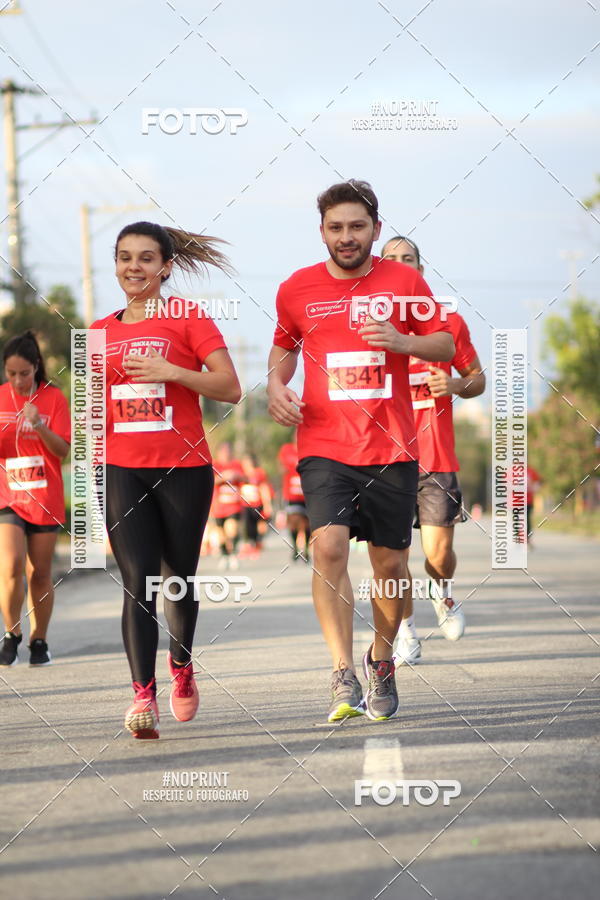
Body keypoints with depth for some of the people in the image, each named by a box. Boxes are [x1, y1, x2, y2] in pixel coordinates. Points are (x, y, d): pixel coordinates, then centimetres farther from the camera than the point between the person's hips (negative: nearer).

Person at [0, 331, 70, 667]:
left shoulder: (53, 398, -1)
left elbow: (63, 450, -5)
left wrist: (40, 427, -23)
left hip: (45, 499, 0)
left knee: (40, 574, 4)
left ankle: (39, 641, 17)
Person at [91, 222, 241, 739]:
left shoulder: (188, 318, -1)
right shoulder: (101, 332, 12)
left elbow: (230, 389, -8)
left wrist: (172, 371, -18)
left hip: (183, 468, -2)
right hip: (122, 470, 2)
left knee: (179, 576, 11)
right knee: (138, 580, -11)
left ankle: (181, 666, 37)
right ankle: (143, 696, -16)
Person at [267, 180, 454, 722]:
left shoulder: (404, 281, 2)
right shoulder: (297, 290, 5)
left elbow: (446, 345, 8)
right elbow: (285, 345, 23)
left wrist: (402, 341, -12)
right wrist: (277, 383, 3)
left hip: (392, 449, 1)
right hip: (324, 447, 0)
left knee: (391, 563, 7)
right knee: (329, 545, -21)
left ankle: (381, 663, 32)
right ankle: (343, 675, -19)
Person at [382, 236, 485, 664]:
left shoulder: (449, 321, 6)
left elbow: (478, 379, 14)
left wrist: (455, 384, -8)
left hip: (437, 458, 0)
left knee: (439, 553, -4)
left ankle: (442, 593, 30)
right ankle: (407, 634, 14)